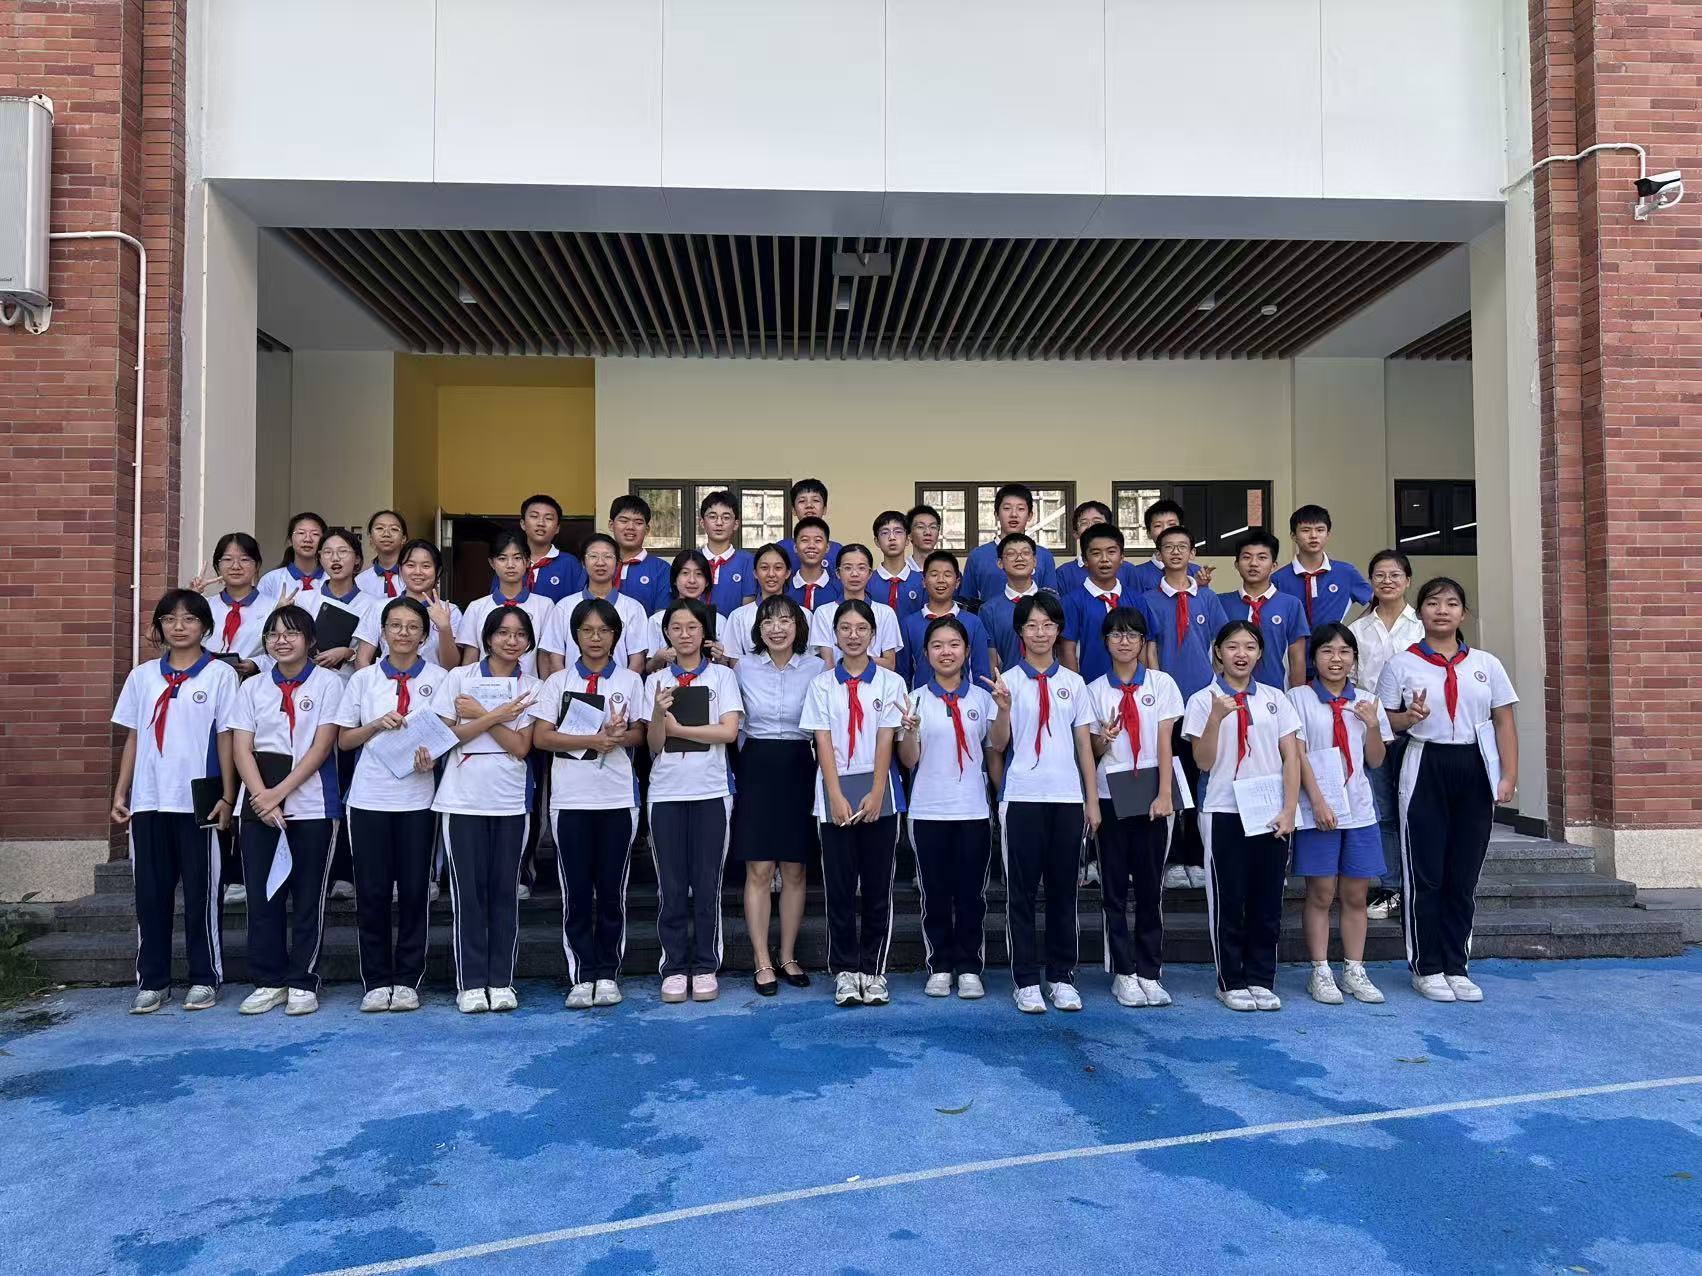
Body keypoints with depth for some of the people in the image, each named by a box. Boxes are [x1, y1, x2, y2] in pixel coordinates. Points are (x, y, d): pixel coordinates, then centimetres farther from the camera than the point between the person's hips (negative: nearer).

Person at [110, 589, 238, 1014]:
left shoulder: (220, 674, 0)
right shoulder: (142, 676, 10)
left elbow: (226, 738, -2)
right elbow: (133, 738, 12)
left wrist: (227, 797, -6)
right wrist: (120, 794, 6)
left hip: (199, 801, -3)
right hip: (148, 801, 3)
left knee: (200, 892, 3)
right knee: (151, 892, 7)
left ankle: (204, 978, 13)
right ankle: (152, 981, 17)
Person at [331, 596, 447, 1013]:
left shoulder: (438, 678, 3)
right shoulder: (363, 678, 7)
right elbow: (344, 740, 8)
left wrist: (431, 756, -20)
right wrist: (377, 724, -10)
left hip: (417, 796, -1)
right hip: (369, 797, 1)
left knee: (415, 889, 3)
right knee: (371, 892, 4)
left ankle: (407, 981, 14)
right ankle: (376, 982, 15)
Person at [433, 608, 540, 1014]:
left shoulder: (530, 687, 6)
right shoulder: (459, 677, 3)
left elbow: (520, 747, -4)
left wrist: (479, 715, -10)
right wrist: (494, 717, -12)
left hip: (510, 801, 1)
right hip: (463, 799, -1)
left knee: (505, 891, 5)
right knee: (468, 891, 1)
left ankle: (501, 981, 12)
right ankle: (470, 984, 8)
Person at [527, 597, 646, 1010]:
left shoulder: (630, 680, 8)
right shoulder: (559, 681, 5)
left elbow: (639, 735, 7)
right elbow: (541, 738, -3)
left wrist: (621, 735, -16)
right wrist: (593, 740, -14)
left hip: (618, 797, 1)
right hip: (571, 798, 0)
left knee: (612, 888, 4)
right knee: (576, 889, 2)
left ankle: (607, 973, 15)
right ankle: (581, 975, 10)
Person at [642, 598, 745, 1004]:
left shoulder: (722, 675, 4)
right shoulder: (656, 681, 8)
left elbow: (729, 731, -9)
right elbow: (654, 745, 0)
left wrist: (676, 728, -9)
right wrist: (659, 712, -18)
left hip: (711, 791, -1)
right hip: (666, 791, 1)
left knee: (707, 882, 2)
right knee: (670, 884, 3)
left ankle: (705, 967, 12)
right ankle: (674, 968, 12)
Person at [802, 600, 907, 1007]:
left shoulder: (889, 682, 3)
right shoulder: (822, 684, 4)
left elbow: (885, 742, -2)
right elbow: (823, 743, -2)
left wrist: (875, 794, -11)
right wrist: (836, 797, -11)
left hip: (878, 794, 0)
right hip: (835, 794, 0)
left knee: (878, 886, 4)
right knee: (840, 886, 4)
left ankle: (873, 970, 14)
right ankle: (845, 971, 13)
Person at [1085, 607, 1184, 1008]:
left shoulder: (1162, 683, 3)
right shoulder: (1095, 690, 4)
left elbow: (1165, 743, -2)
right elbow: (1093, 750, 7)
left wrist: (1165, 795, -11)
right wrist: (1104, 738, -16)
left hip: (1151, 794, 0)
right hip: (1111, 795, 1)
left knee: (1150, 886, 3)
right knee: (1115, 887, 4)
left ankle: (1149, 972, 12)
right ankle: (1123, 973, 12)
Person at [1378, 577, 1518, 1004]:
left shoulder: (1486, 664, 8)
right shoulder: (1401, 664, 2)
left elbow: (1503, 722, 7)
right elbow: (1385, 721, 4)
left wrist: (1509, 776, -2)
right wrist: (1410, 718, -18)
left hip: (1474, 770, 2)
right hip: (1426, 769, -2)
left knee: (1464, 876, 7)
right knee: (1426, 874, 1)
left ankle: (1456, 966, 18)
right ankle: (1427, 968, 12)